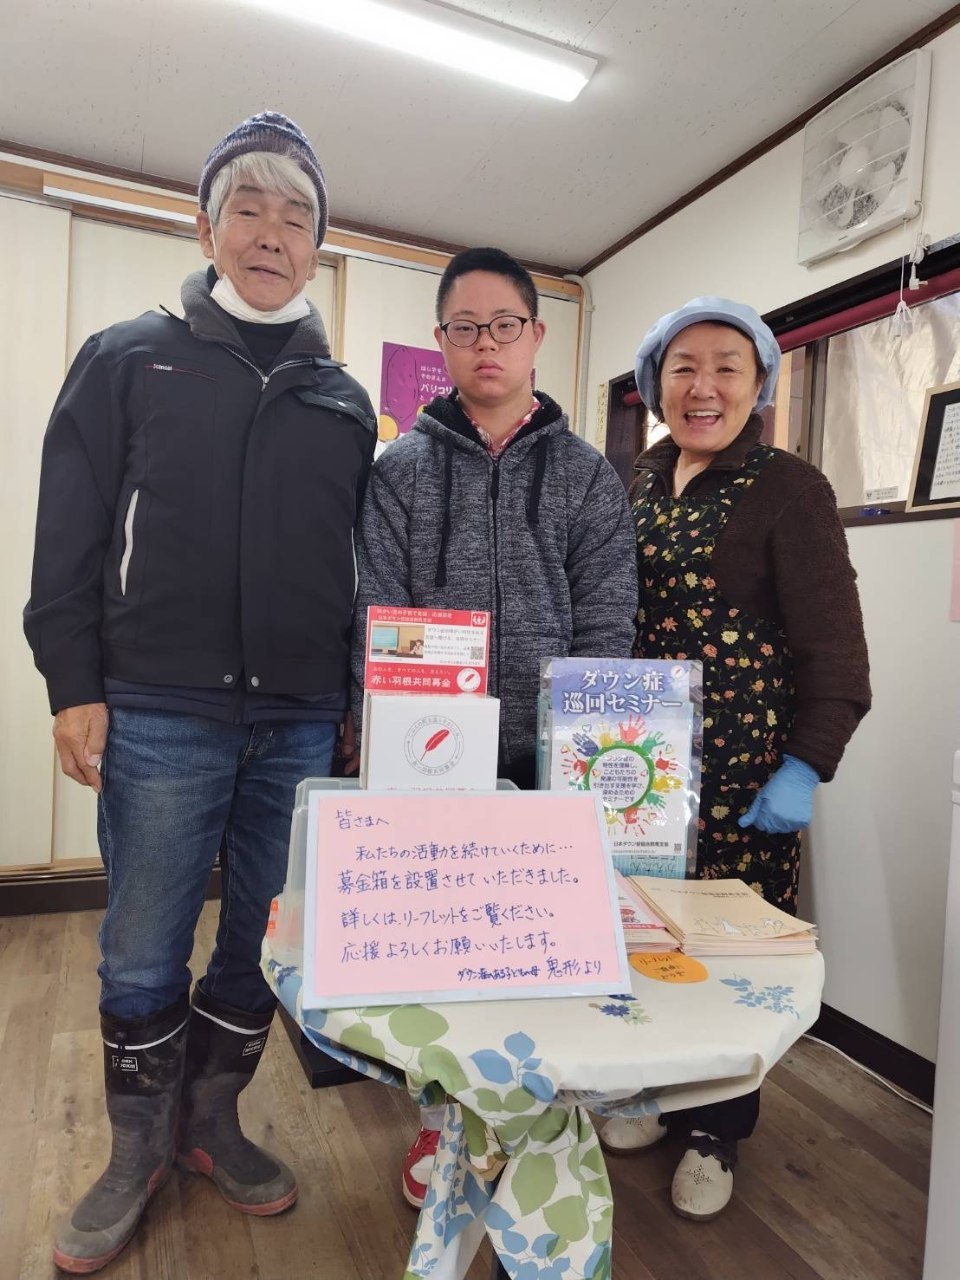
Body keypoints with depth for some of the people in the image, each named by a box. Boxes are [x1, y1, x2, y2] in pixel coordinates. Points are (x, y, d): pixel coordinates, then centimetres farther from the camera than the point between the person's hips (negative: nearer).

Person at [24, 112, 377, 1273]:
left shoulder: (344, 401, 12)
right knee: (143, 954, 8)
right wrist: (74, 685, -5)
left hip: (302, 727, 3)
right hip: (160, 719, -2)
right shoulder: (128, 361, 5)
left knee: (267, 941, 12)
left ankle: (211, 1120, 34)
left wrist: (355, 697, 9)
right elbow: (69, 537, 2)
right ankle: (139, 1151, 31)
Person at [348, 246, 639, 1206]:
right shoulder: (402, 469, 5)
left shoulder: (587, 475, 6)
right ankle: (443, 1114, 33)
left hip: (549, 764, 0)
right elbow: (377, 618, -1)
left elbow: (606, 625, 0)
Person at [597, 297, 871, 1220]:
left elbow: (832, 645, -9)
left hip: (743, 759, -5)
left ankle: (716, 1131, 24)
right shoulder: (642, 477, 11)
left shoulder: (788, 489, -6)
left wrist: (805, 767, -16)